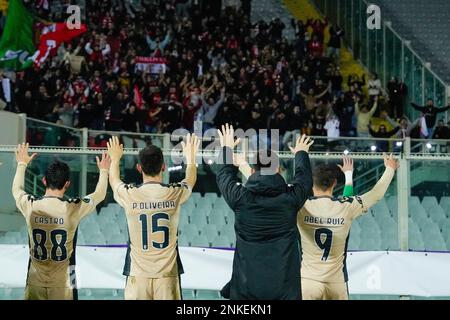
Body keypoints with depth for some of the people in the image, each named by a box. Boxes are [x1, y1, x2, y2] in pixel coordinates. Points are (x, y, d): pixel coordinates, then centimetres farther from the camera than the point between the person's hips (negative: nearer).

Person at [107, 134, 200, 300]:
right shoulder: (175, 193, -4)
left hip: (138, 274, 0)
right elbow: (191, 180, 22)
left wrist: (115, 159, 40)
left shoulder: (129, 195, -5)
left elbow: (114, 181, 21)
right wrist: (190, 157, 41)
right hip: (167, 274, 0)